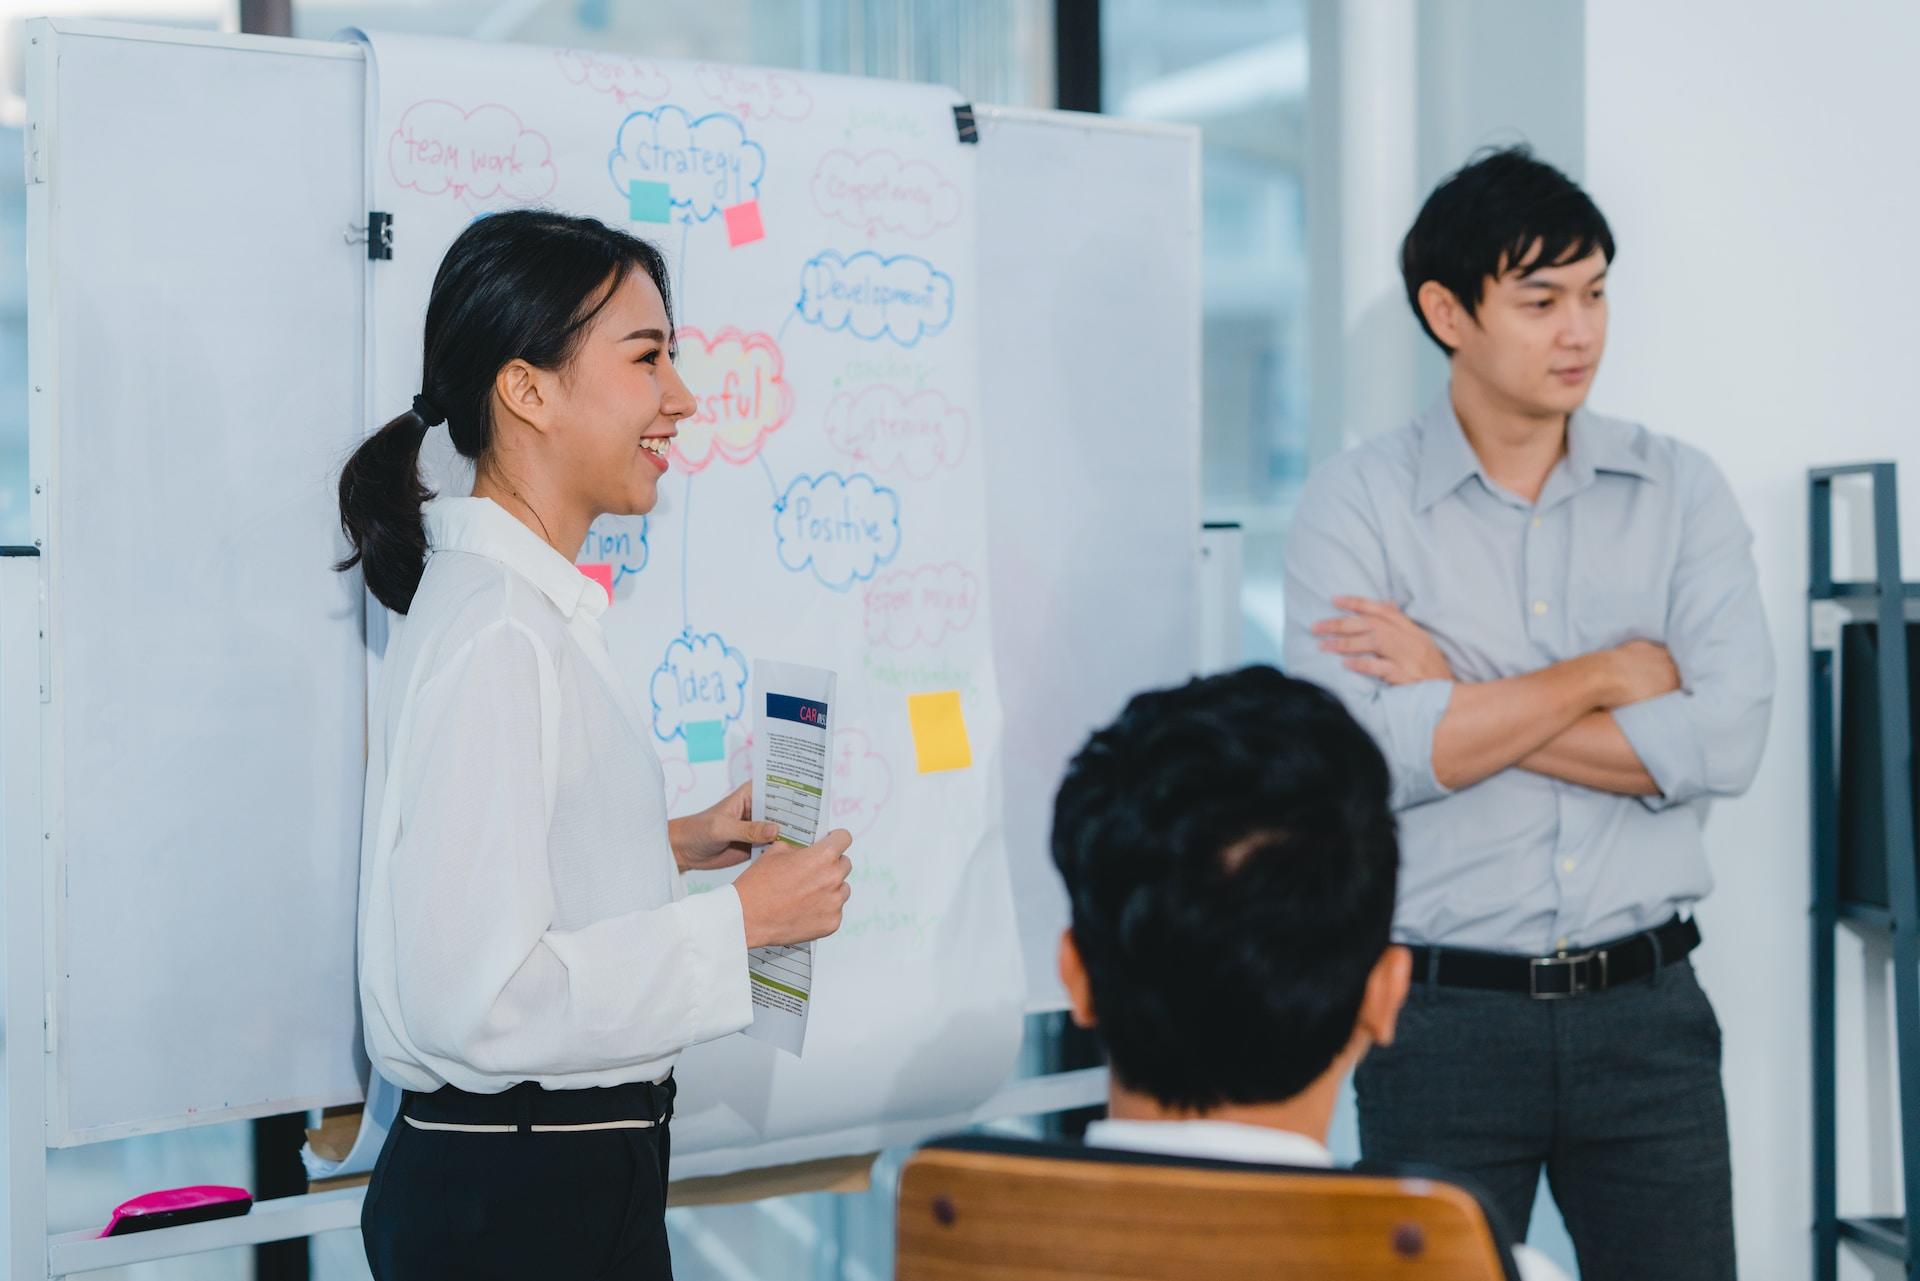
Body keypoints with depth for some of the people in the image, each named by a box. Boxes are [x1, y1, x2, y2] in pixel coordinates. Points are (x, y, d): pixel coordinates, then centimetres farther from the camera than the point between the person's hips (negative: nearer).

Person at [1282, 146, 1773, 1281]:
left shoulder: (1681, 489, 5)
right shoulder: (1357, 503, -3)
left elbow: (1726, 741, -9)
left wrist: (1458, 704, -11)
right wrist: (1608, 674, -10)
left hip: (1647, 1010, 2)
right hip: (1446, 1015, -2)